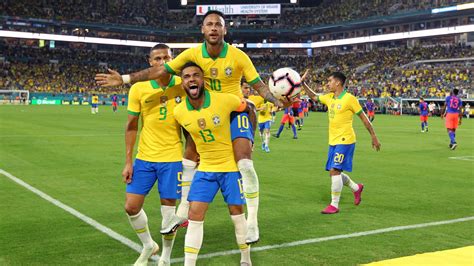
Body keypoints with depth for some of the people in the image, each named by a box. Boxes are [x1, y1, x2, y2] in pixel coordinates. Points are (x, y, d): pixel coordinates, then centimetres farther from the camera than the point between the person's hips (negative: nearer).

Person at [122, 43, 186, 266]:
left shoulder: (183, 85, -5)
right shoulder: (138, 89, -3)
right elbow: (131, 126, 2)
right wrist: (128, 161, -1)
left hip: (172, 158, -1)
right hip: (144, 157, 2)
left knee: (169, 208, 3)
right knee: (131, 206, 3)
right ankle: (148, 245, 30)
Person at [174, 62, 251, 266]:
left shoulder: (224, 100, -21)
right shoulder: (179, 112, -10)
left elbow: (247, 107, -1)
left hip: (231, 166, -2)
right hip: (205, 168, 3)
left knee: (236, 214, 7)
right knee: (194, 216, -3)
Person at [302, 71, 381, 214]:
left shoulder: (349, 98, -13)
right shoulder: (329, 97, 8)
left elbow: (364, 118, -7)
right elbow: (314, 97, 24)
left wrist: (374, 137, -5)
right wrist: (303, 83, 12)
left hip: (345, 141, -8)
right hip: (333, 141, 8)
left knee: (334, 171, -12)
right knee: (334, 172, 12)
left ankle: (334, 205, -2)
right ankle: (356, 188, 35)